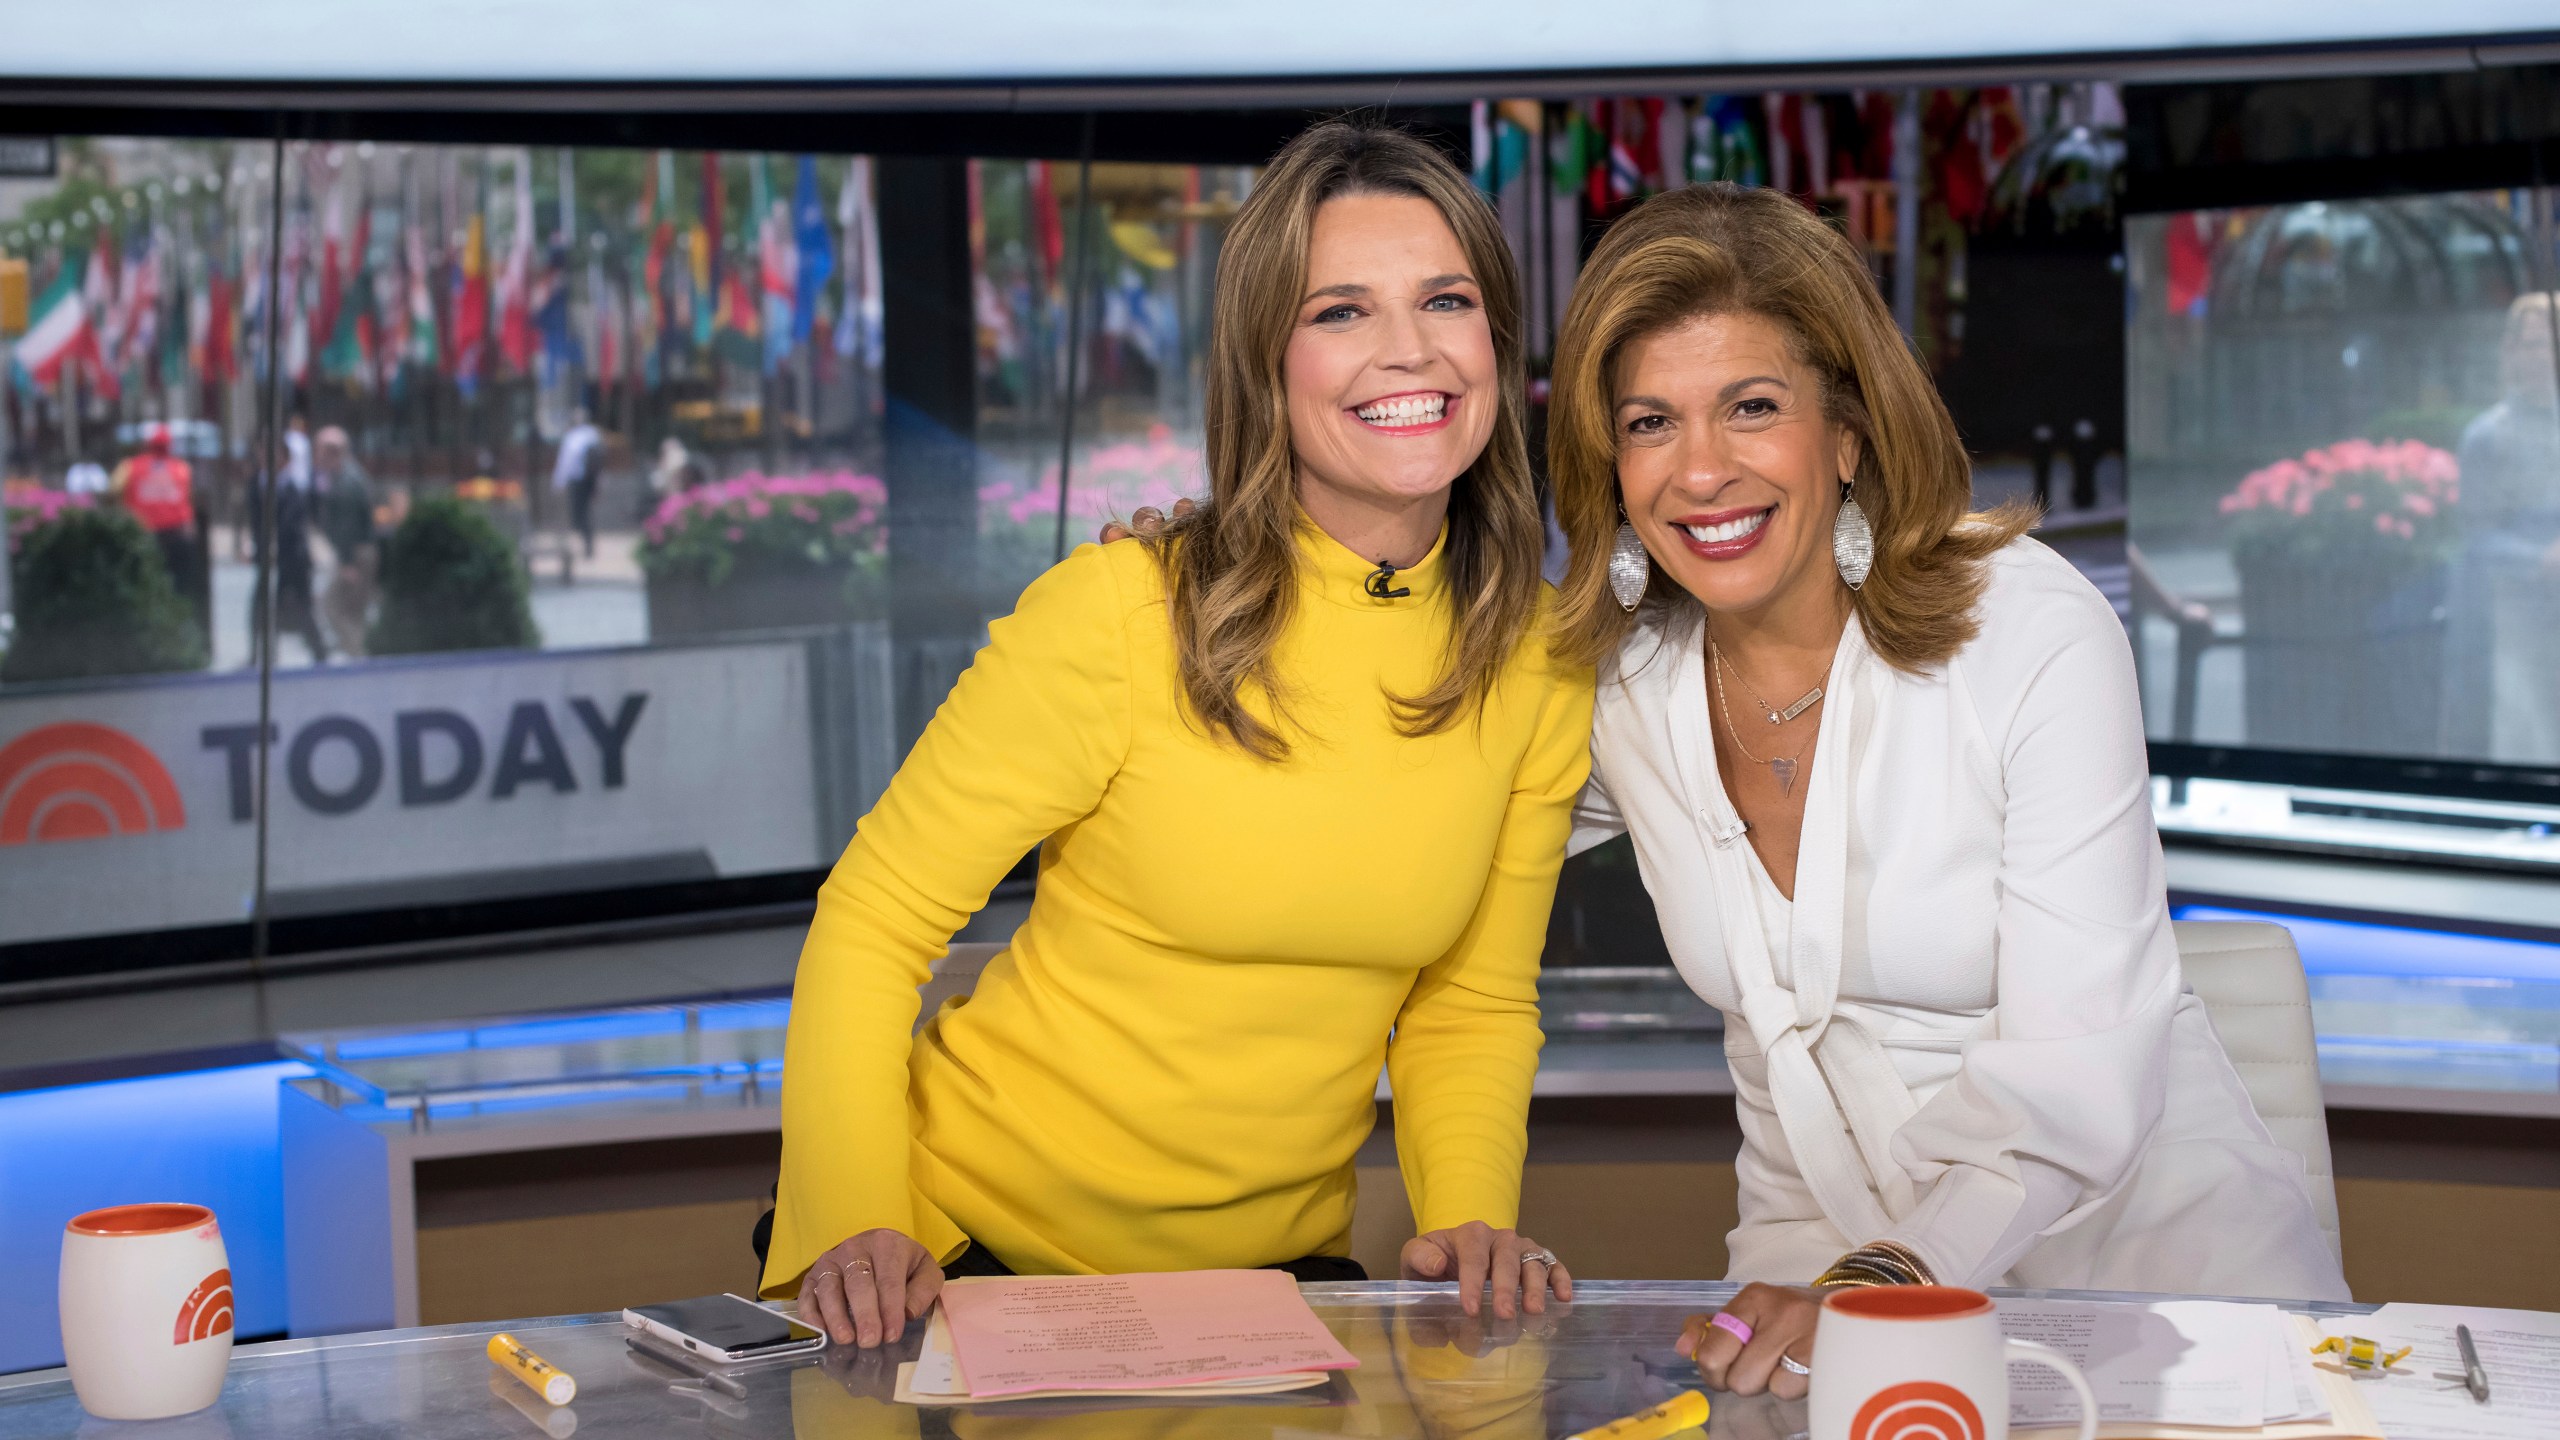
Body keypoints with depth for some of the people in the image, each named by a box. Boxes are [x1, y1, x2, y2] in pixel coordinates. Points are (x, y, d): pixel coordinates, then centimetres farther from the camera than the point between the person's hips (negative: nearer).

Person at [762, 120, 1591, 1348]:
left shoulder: (1542, 665, -2)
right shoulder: (1120, 614, -16)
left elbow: (1473, 1004, 9)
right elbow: (871, 923, -9)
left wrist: (1471, 1216, -8)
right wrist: (857, 1224, -20)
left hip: (1269, 1267, 4)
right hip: (976, 1237, -3)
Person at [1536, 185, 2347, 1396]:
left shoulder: (2037, 633, -14)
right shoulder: (1618, 673, -1)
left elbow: (2079, 1077, -20)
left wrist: (1890, 1279, -34)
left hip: (2146, 1223, -2)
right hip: (1829, 1245, 3)